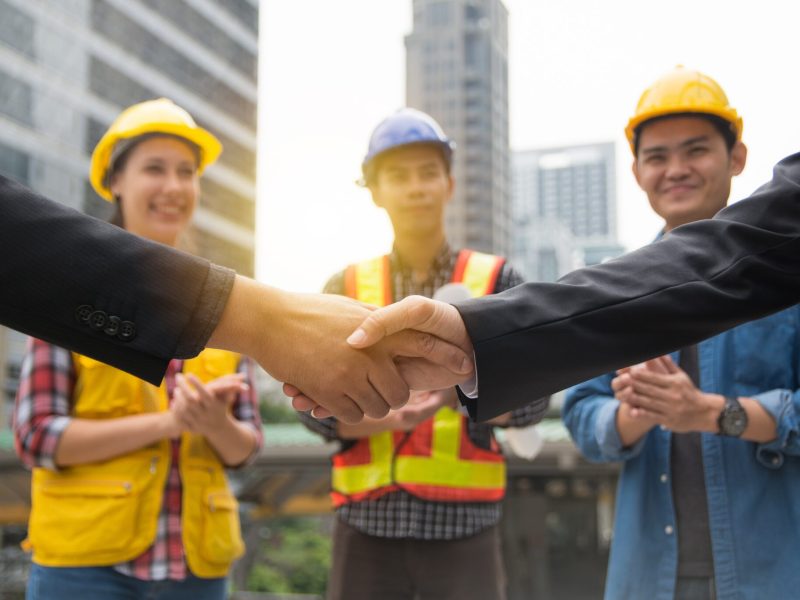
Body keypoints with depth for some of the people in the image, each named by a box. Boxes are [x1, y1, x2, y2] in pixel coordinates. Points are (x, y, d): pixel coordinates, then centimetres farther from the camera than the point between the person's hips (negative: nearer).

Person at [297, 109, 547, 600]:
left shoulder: (497, 280, 6)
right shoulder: (345, 289, 9)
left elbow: (532, 397, -2)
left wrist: (455, 389, -23)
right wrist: (389, 415, -20)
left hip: (462, 523, -1)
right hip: (368, 523, 2)